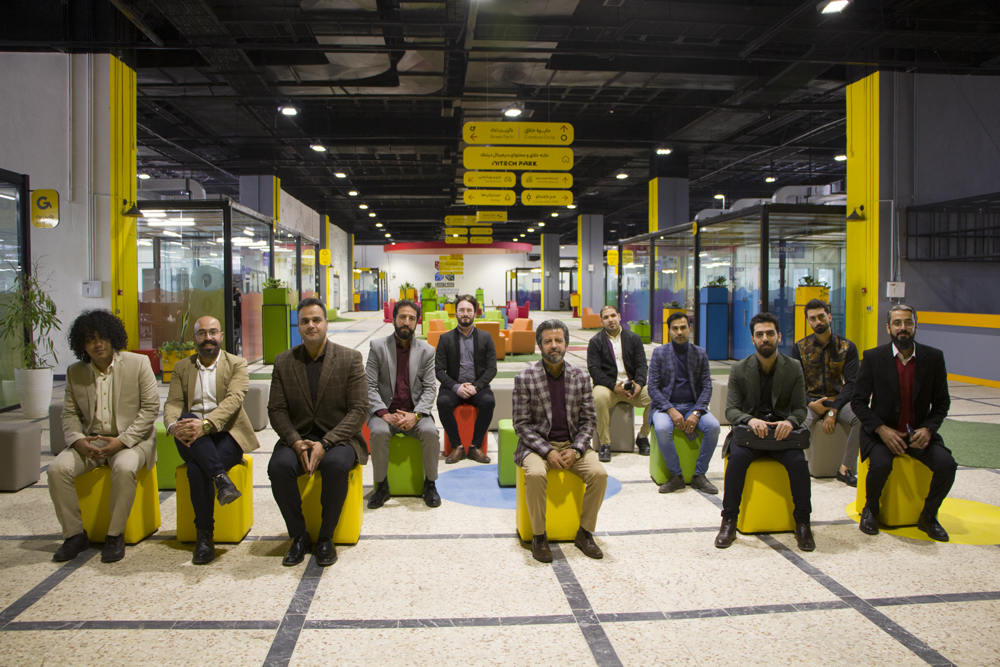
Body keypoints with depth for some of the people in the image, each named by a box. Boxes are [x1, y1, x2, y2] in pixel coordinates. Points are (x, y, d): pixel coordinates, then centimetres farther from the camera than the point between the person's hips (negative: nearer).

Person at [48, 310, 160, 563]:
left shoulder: (138, 363, -4)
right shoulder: (75, 372, 9)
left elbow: (150, 408, -7)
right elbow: (70, 413, 10)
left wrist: (122, 441, -17)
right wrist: (78, 441, -11)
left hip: (130, 439, -4)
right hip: (90, 440, 4)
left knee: (124, 468, -35)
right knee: (57, 469, -22)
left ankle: (115, 535, -17)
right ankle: (75, 533, -5)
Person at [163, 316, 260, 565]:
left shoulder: (236, 364, 6)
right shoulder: (182, 367, 17)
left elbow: (234, 399, -12)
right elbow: (172, 403, 4)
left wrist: (205, 425, -30)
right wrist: (174, 426, -21)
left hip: (225, 434, -3)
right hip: (192, 440, 3)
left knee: (197, 468, -32)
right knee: (186, 419, -34)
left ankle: (205, 534, -24)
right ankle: (222, 478, -39)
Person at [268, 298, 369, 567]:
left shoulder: (350, 358, -2)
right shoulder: (283, 361, 7)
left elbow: (359, 410, -7)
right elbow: (276, 409, 4)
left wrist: (325, 444, -19)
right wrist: (296, 442, -15)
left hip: (338, 438, -2)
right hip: (298, 438, 3)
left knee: (336, 465, -35)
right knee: (278, 466, -29)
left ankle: (326, 537, -13)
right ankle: (299, 535, -8)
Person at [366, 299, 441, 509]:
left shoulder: (427, 351, 5)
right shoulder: (378, 347, 1)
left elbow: (430, 388, 0)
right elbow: (370, 386, -3)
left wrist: (415, 415, -17)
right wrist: (385, 414, -18)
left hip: (414, 413, 1)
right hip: (385, 412, -1)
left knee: (430, 432, -29)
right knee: (379, 433, -32)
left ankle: (430, 484, -7)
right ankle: (381, 485, -11)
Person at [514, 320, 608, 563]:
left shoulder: (581, 377, 3)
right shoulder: (525, 378, -5)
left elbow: (589, 420, 4)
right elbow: (521, 424, -7)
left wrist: (575, 450, -12)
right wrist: (548, 452, -18)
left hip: (573, 444, 3)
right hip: (538, 444, -3)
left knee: (599, 474, -23)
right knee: (536, 475, -34)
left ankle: (585, 533, -2)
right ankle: (539, 536, -13)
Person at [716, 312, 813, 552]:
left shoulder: (793, 368, 3)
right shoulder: (739, 370, 1)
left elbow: (800, 408, 3)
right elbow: (731, 409, -3)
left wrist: (790, 422, -22)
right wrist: (750, 420, -26)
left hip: (781, 432, 1)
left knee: (798, 461, -28)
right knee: (738, 457, -31)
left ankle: (802, 523, -9)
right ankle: (729, 522, -20)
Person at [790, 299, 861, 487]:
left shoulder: (847, 347, 3)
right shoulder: (799, 347, 5)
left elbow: (851, 384, -4)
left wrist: (833, 411, -18)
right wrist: (811, 404, -17)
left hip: (839, 400, 1)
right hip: (810, 400, -1)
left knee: (861, 418, -31)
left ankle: (845, 468, -16)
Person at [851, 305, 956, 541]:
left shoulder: (934, 357, -1)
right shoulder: (873, 357, -6)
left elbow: (942, 402, 5)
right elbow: (858, 401, -5)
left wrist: (928, 429, -13)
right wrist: (881, 429, -19)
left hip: (919, 432, 2)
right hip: (882, 431, -2)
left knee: (947, 465, -23)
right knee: (880, 465, -31)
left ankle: (928, 516, 5)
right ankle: (870, 511, 1)